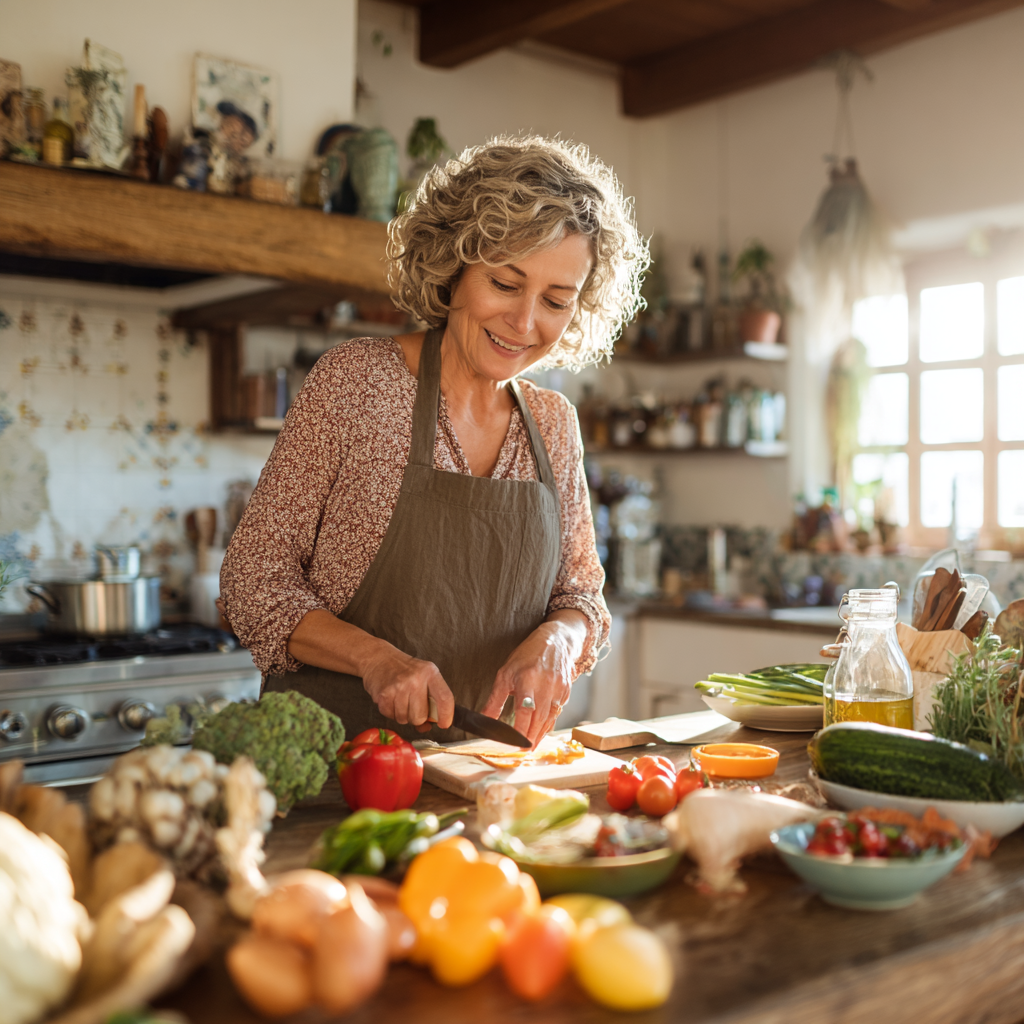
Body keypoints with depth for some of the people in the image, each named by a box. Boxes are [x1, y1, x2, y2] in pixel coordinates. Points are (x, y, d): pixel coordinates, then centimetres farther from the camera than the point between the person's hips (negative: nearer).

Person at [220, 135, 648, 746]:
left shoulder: (556, 424, 9)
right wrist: (375, 657, -20)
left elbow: (582, 597, 16)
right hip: (333, 760, -3)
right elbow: (254, 580, -3)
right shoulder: (356, 379, -6)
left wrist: (557, 638, -8)